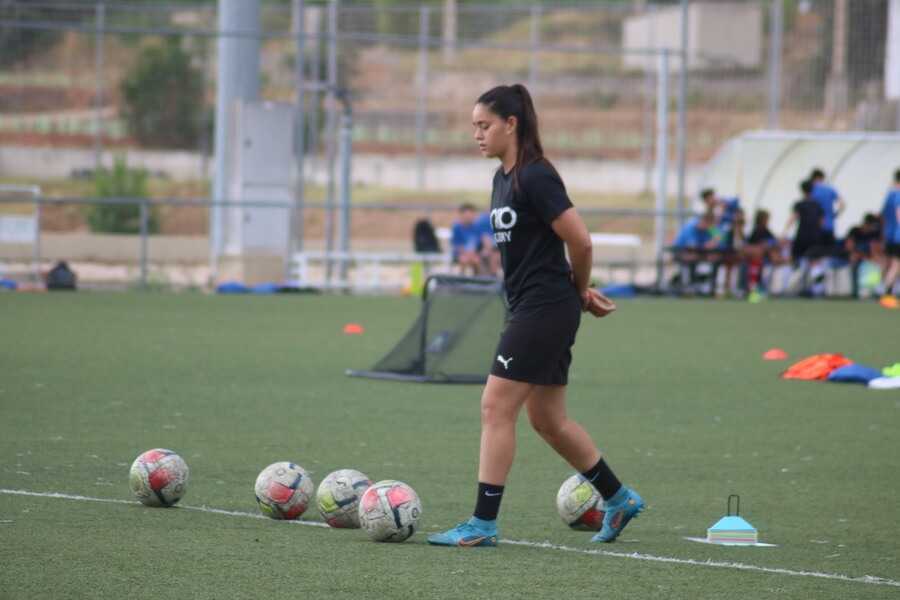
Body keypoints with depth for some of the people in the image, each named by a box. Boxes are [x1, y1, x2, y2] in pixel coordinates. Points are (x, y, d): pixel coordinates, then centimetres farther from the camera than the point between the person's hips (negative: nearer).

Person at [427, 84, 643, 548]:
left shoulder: (535, 177, -17)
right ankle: (619, 500, 26)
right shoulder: (502, 178, 12)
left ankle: (483, 524, -6)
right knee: (547, 420, 14)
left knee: (496, 407, -9)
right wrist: (582, 293, 10)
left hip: (545, 310, -10)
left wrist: (580, 292, 0)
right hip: (528, 308, 10)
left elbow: (580, 242, -17)